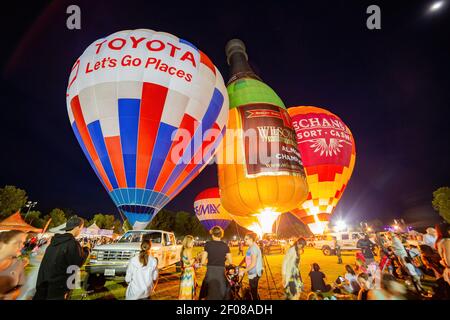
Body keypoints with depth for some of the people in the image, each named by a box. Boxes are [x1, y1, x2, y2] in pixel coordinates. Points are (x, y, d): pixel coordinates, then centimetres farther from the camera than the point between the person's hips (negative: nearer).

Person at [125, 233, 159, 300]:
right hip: (147, 292, 1)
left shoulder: (133, 260, -12)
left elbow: (128, 279, -6)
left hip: (134, 293, -1)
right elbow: (155, 278, 1)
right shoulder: (154, 261, -8)